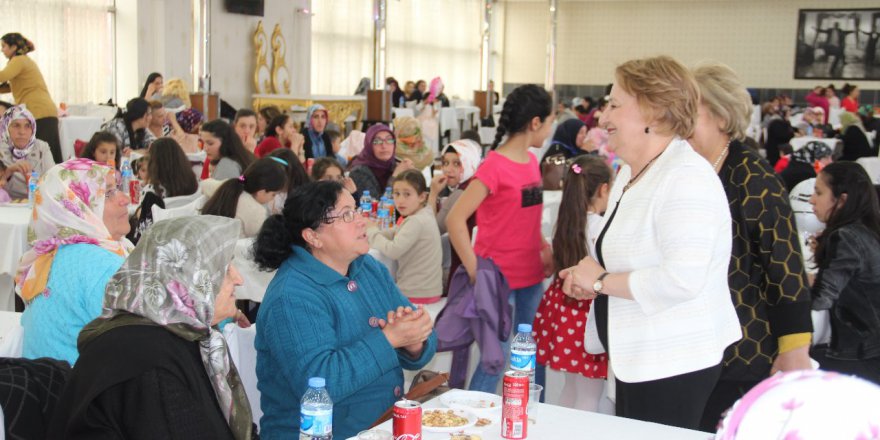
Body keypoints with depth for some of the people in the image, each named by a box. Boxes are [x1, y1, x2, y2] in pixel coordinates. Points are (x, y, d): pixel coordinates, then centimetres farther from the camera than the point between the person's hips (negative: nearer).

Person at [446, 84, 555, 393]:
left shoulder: (531, 161, 9)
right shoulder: (495, 166, -15)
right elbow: (455, 220, -19)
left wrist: (545, 249, 6)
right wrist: (475, 272, -21)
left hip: (531, 276, 7)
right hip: (499, 281, -7)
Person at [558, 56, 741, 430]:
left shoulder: (686, 177, -20)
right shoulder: (630, 174, 11)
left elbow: (681, 279, -30)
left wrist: (601, 281, -18)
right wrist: (589, 278, 3)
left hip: (673, 366, -9)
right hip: (639, 358, 9)